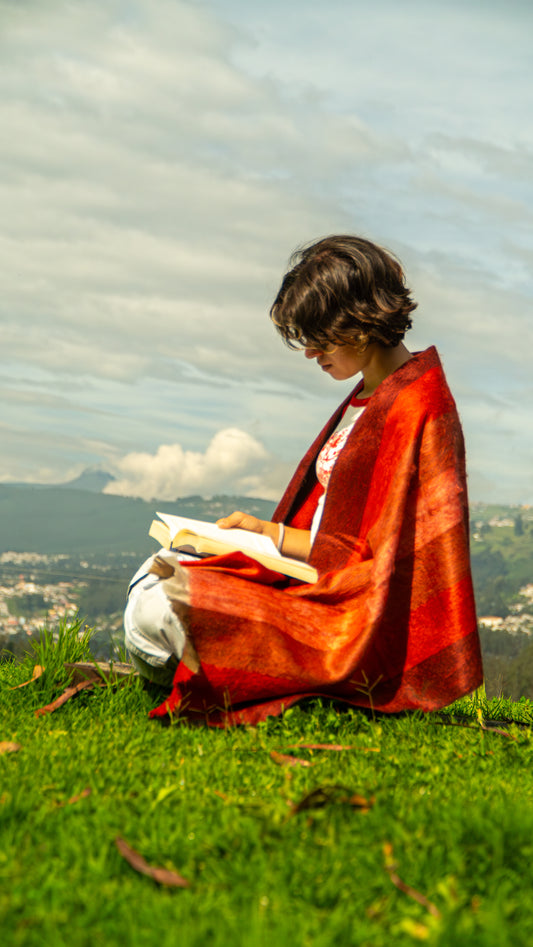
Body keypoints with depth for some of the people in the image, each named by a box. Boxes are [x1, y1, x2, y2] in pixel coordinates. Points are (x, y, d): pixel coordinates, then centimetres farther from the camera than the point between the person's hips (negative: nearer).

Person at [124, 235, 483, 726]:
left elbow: (375, 558, -21)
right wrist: (261, 530, 4)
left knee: (156, 613, -21)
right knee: (153, 575, 14)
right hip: (314, 579, 11)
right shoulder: (369, 396, 12)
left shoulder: (412, 409, -20)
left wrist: (271, 535, -12)